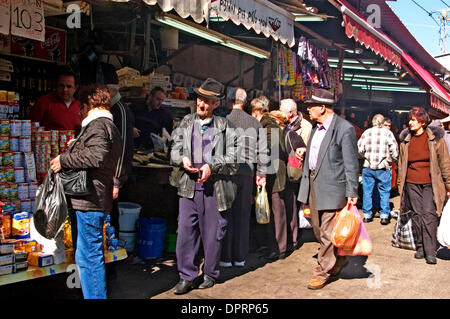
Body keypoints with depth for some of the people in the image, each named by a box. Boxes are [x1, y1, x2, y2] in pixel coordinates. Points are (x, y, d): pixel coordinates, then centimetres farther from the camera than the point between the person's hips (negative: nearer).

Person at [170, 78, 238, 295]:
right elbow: (174, 151, 14)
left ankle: (210, 274, 25)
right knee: (185, 231, 0)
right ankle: (186, 277, 13)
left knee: (213, 232, 7)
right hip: (188, 186, 2)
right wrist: (182, 160, -8)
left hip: (215, 187, -2)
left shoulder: (225, 126, 3)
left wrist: (211, 166, -15)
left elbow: (232, 157, -2)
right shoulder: (185, 123, 12)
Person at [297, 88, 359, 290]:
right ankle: (338, 260, 36)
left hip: (332, 187, -8)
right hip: (313, 183, 9)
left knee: (328, 232, -2)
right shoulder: (316, 128, 13)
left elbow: (351, 164, -13)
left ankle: (322, 272, 12)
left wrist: (352, 192, -15)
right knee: (318, 230, 16)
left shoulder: (344, 129, -13)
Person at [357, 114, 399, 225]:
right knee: (384, 192, 6)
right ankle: (384, 216, 6)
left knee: (367, 191, 10)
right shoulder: (387, 132, -3)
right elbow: (394, 149, -10)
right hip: (383, 167, -2)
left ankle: (367, 215, 15)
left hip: (367, 167, 2)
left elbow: (359, 149, 0)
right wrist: (391, 160, 4)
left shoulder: (366, 132, 4)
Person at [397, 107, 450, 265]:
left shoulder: (435, 138, -1)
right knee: (417, 215, 4)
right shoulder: (406, 140, 8)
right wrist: (400, 185, 16)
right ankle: (420, 248, 16)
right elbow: (401, 164, 16)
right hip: (412, 183, 3)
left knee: (429, 215, -9)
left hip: (430, 183, -3)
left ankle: (430, 251, -3)